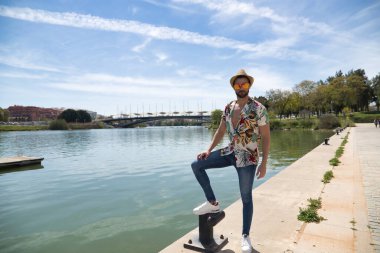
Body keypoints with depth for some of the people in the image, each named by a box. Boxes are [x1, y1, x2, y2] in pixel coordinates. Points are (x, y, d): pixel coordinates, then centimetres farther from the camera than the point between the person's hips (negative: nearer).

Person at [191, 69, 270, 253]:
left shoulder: (258, 109, -12)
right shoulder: (228, 107, 3)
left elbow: (266, 137, -10)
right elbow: (221, 131, 10)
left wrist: (264, 163, -14)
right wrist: (209, 150, -1)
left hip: (248, 157, -5)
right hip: (230, 152, 5)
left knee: (246, 197, 5)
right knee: (196, 165, -3)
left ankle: (245, 236, 25)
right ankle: (212, 203, 10)